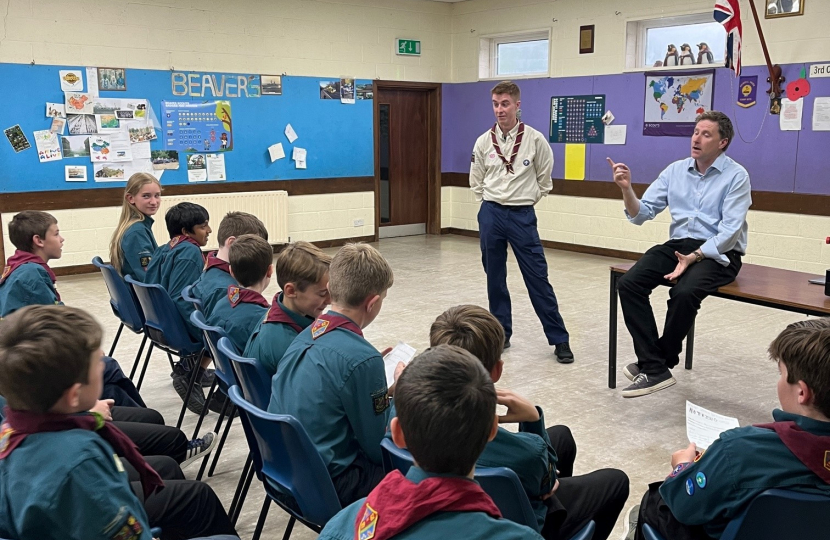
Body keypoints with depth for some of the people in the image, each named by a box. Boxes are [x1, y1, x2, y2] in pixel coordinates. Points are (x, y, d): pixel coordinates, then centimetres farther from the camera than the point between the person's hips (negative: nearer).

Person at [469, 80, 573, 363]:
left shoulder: (535, 139, -5)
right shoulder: (483, 142, 1)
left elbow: (544, 181, 6)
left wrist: (523, 201, 6)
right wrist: (492, 204, 7)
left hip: (523, 216, -2)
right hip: (490, 214, 3)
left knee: (538, 278, -2)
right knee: (494, 277, 10)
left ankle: (559, 339, 6)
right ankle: (501, 334, 23)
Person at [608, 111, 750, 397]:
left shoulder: (736, 176, -6)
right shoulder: (675, 170, 8)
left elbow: (729, 232, -13)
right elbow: (641, 214, 5)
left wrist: (693, 257, -23)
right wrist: (627, 189, -14)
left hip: (719, 253, -5)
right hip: (678, 245, 5)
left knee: (684, 292, -34)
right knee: (629, 283, -20)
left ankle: (664, 360, -7)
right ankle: (654, 368, -22)